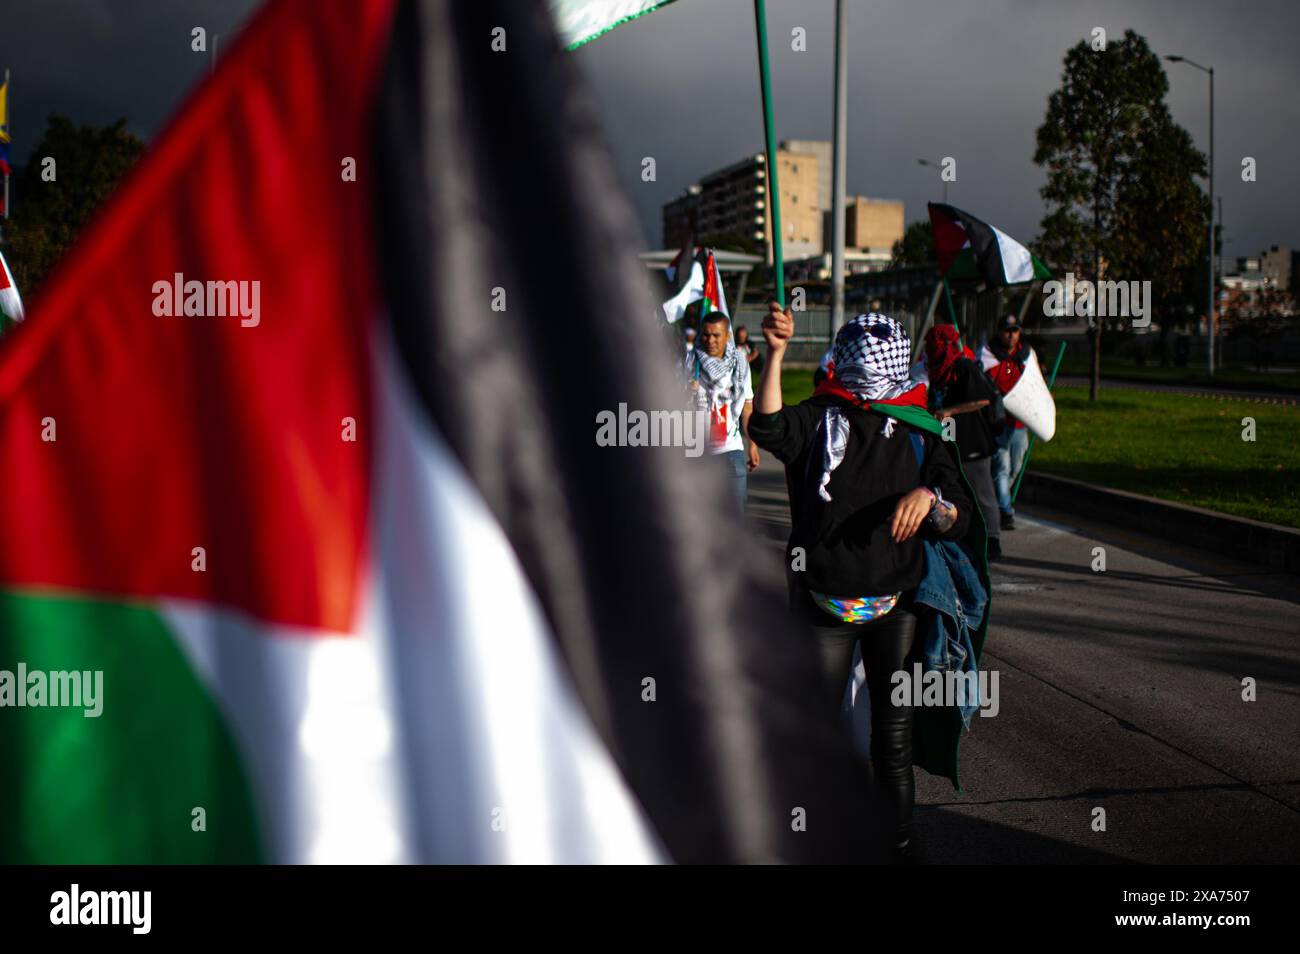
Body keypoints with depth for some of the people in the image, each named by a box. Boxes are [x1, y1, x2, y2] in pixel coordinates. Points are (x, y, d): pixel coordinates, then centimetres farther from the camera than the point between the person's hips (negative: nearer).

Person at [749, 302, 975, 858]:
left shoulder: (919, 432, 3)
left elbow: (958, 520, 0)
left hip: (897, 606, 2)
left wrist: (928, 497, -22)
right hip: (825, 603, -1)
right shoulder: (819, 420, -2)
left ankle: (898, 833, 29)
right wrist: (775, 353, -35)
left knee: (894, 728, 12)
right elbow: (768, 427, -25)